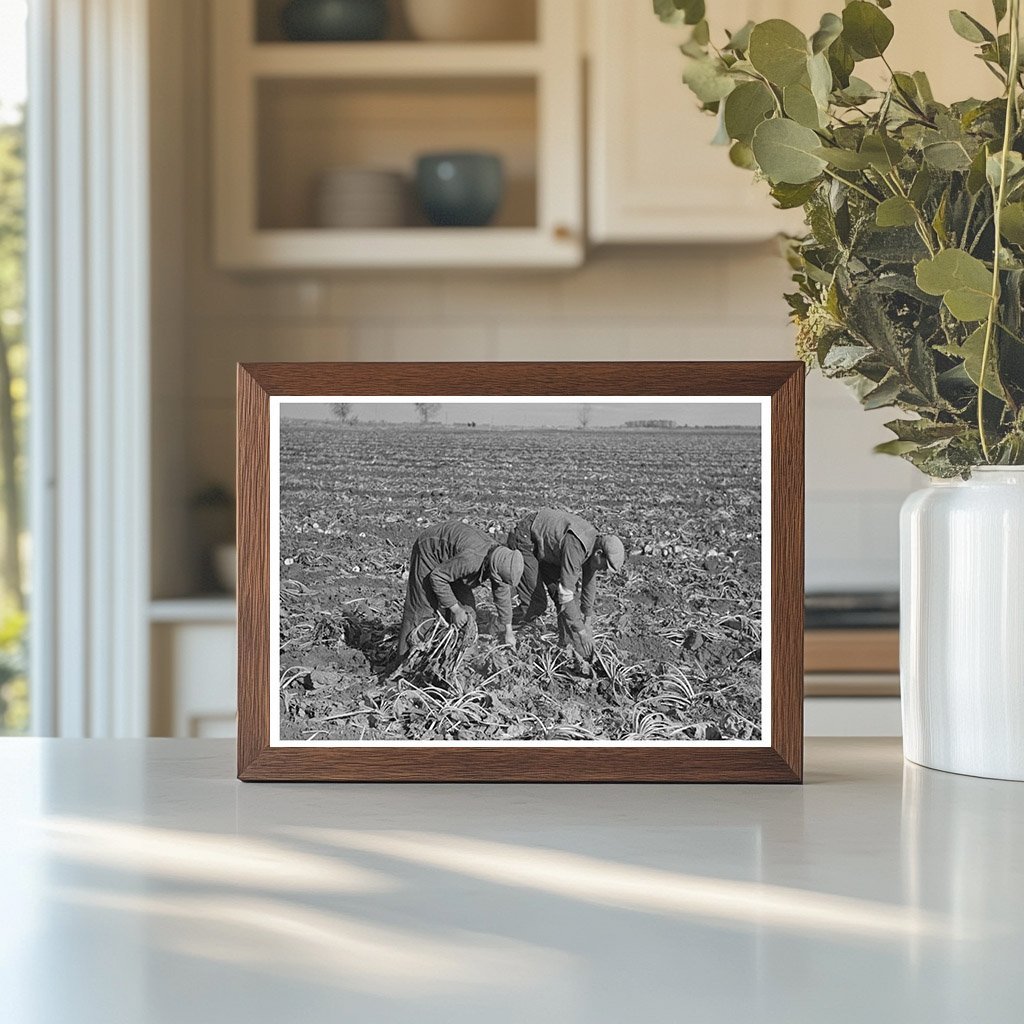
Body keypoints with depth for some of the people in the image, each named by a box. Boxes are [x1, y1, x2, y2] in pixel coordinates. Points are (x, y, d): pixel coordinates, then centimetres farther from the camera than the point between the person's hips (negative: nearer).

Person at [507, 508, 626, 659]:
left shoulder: (594, 542, -7)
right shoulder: (575, 547, -34)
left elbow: (589, 583, 9)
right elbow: (565, 592, -33)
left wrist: (587, 618, 16)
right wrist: (580, 630, -27)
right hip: (523, 539, -9)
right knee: (536, 604, -14)